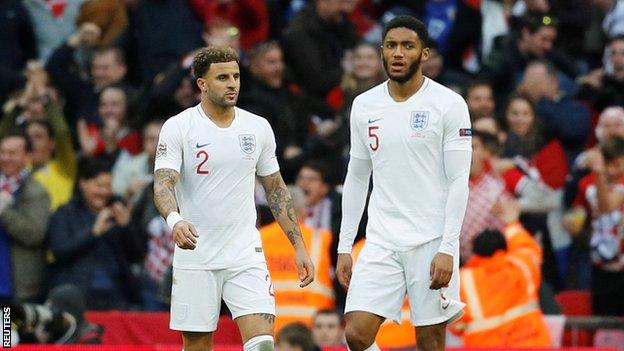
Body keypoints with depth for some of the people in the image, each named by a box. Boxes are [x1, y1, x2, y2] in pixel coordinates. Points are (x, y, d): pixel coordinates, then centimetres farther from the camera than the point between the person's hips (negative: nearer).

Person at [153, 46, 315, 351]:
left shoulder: (258, 128, 7)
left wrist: (299, 246, 11)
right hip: (195, 256, -2)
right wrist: (175, 220, -37)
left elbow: (276, 190, 15)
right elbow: (163, 183, -16)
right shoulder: (177, 128, -5)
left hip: (246, 255, 2)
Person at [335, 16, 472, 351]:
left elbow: (458, 182, -7)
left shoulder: (449, 104, -5)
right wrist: (344, 247, 10)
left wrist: (447, 249, -15)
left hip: (431, 242, -4)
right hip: (381, 242, 4)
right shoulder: (364, 106, 9)